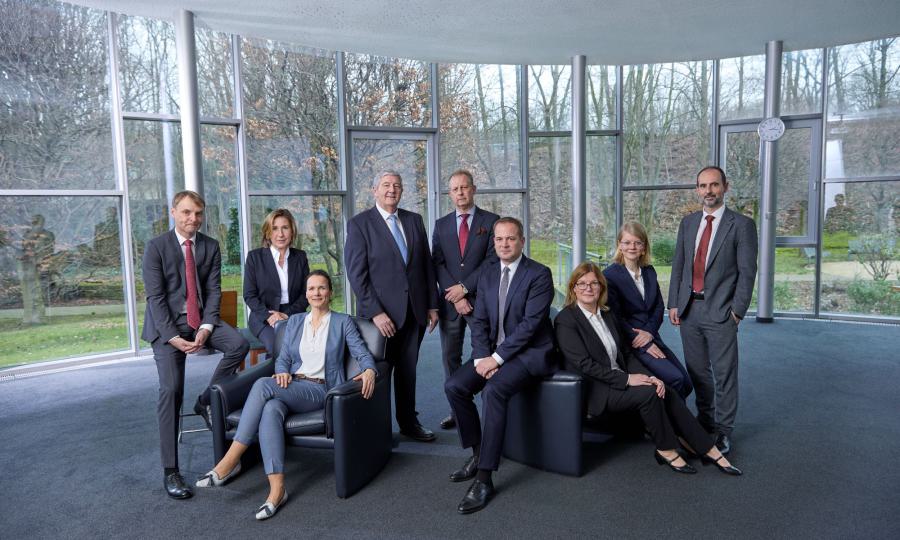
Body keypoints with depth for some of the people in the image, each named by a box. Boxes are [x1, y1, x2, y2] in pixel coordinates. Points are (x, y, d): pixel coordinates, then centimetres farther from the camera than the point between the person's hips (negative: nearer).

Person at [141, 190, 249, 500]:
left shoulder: (210, 247, 4)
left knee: (239, 344, -24)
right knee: (171, 390, -14)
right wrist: (173, 337, -18)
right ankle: (170, 471, -6)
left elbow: (214, 290, 1)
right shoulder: (156, 247, -6)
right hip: (167, 323, -3)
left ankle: (206, 401, 1)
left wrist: (206, 328, -14)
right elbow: (155, 297, -10)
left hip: (201, 318, 3)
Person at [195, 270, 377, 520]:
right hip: (291, 387, 4)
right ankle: (277, 489, -40)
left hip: (320, 390, -3)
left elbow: (362, 353, 0)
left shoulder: (343, 322, 8)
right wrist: (282, 373, -7)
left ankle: (230, 462, -26)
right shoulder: (294, 321, 20)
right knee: (270, 410, -35)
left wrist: (369, 371, -23)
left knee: (263, 385, -30)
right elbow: (283, 358, 17)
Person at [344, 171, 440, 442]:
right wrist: (376, 312, -17)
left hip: (414, 311, 4)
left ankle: (408, 422, 29)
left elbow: (427, 264, 12)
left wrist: (432, 305, 8)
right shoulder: (359, 224, -5)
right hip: (382, 313, -4)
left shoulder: (414, 220, 10)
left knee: (408, 370, 14)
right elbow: (356, 273, -11)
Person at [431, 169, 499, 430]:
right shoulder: (441, 225, 11)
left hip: (481, 299, -3)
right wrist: (454, 296, -8)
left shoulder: (491, 221, 2)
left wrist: (465, 287, -11)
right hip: (450, 301, 3)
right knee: (450, 357, 7)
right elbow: (437, 264, 4)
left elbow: (493, 260, -6)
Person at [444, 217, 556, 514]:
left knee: (493, 390, -31)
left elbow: (530, 323, -18)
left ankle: (484, 479, -23)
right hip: (493, 351, 7)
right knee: (454, 386, -13)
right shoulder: (487, 273, 10)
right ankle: (478, 454, 5)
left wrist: (497, 358, -21)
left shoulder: (539, 274, -10)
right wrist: (482, 357, -9)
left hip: (529, 352, -6)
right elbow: (479, 320, 7)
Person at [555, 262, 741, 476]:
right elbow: (584, 364, -17)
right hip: (592, 391, -7)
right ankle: (666, 450, -6)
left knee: (667, 392, -14)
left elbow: (626, 353, 14)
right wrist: (627, 379, -18)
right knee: (648, 392, -25)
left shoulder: (607, 315, 14)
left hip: (619, 382, 7)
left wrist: (647, 377, -5)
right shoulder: (566, 319, -9)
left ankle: (709, 450, -8)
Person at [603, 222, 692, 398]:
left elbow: (659, 306, 10)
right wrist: (642, 343, -14)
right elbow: (615, 317, -11)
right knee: (675, 379, -19)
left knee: (687, 383, -4)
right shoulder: (610, 275, -8)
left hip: (651, 337, 6)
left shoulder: (649, 271, 13)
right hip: (629, 343, -6)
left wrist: (648, 332, -9)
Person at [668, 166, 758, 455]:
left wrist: (737, 311, -9)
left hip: (720, 311, -5)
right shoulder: (688, 222, 10)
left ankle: (723, 431, 15)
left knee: (724, 374, 2)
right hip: (688, 309, 5)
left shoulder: (741, 224, -4)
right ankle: (705, 422, 31)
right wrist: (673, 303, 6)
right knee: (697, 371, 15)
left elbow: (747, 271, -6)